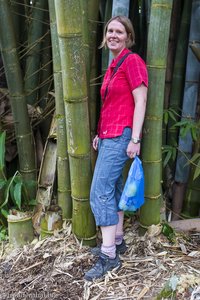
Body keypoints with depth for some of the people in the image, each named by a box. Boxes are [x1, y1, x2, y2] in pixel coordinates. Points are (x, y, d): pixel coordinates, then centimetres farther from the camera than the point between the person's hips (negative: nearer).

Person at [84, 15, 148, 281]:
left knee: (100, 192, -12)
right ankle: (118, 241, 23)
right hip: (109, 135, 9)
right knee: (113, 189, 12)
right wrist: (100, 134, 20)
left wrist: (135, 139, -19)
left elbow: (140, 101, -14)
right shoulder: (113, 66, 18)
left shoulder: (132, 61, -8)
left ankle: (109, 256, -4)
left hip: (120, 135, -9)